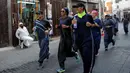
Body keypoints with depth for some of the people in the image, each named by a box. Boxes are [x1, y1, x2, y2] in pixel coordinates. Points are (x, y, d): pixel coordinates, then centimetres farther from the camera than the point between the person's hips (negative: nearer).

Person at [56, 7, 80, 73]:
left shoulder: (69, 19, -11)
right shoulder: (60, 19, 10)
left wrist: (67, 27, -28)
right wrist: (58, 26, 0)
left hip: (68, 37, -5)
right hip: (62, 37, 6)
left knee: (67, 52, 5)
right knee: (61, 52, -3)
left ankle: (75, 54, 40)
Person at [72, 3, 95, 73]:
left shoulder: (88, 16, -2)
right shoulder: (75, 17, 7)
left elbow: (93, 25, 11)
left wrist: (90, 24, -10)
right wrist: (73, 24, -8)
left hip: (87, 38, -4)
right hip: (78, 38, 4)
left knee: (88, 56, -12)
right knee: (83, 55, 14)